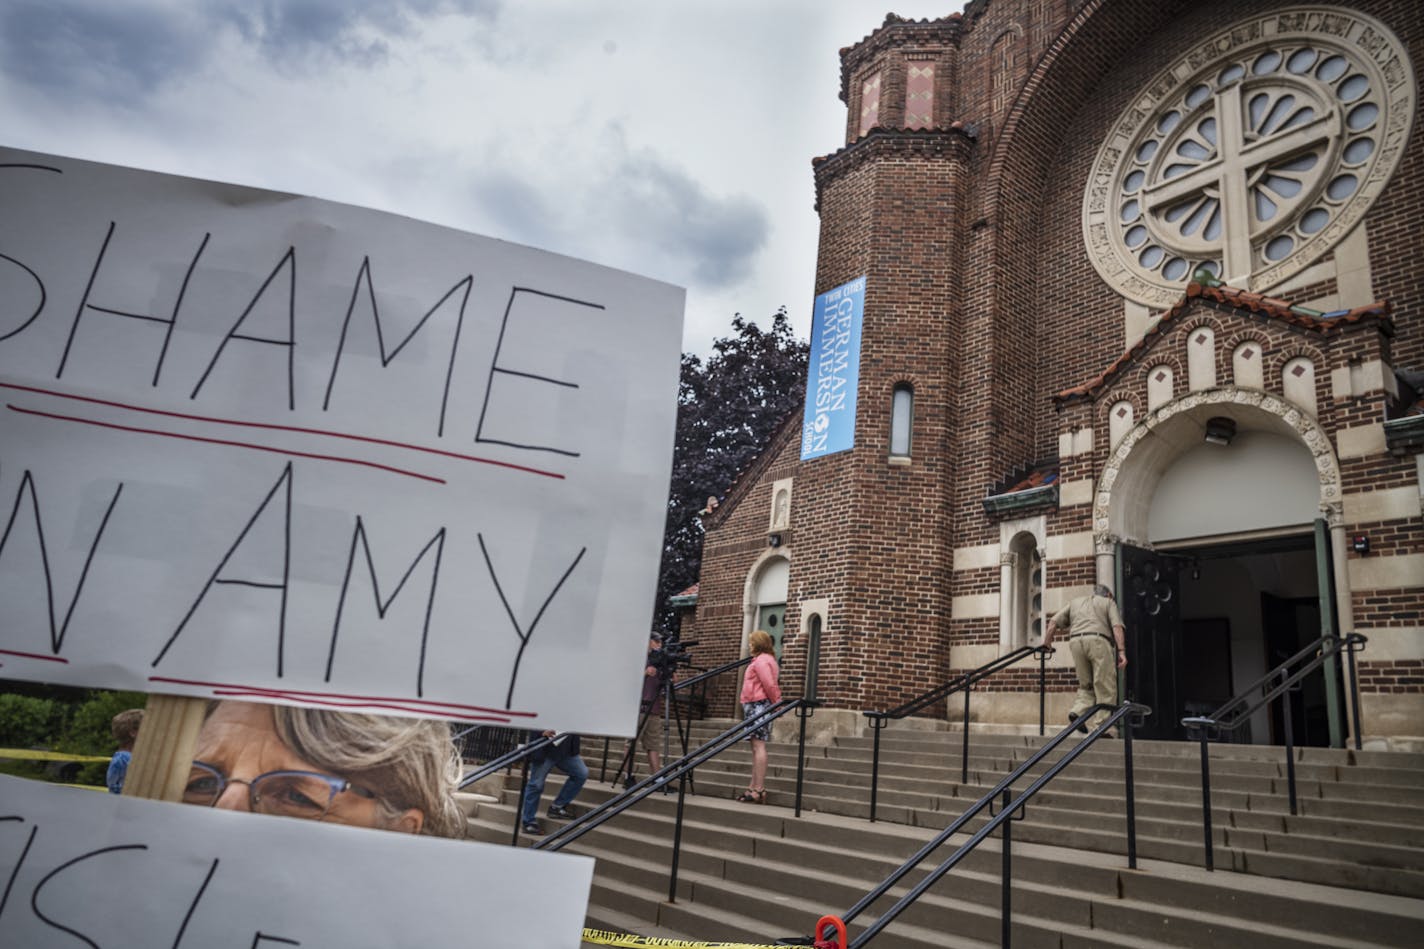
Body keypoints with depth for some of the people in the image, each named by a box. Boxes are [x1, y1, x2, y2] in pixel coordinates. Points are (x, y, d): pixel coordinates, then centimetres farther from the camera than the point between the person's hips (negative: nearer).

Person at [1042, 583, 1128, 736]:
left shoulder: (1076, 602, 31)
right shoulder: (1108, 602, 22)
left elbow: (1054, 622, 19)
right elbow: (1117, 627, 3)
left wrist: (1046, 644, 24)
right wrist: (1121, 651, -5)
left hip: (1076, 641, 3)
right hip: (1098, 640, -3)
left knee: (1086, 685, 16)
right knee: (1105, 688, 1)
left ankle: (1078, 710, -8)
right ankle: (1100, 726, -5)